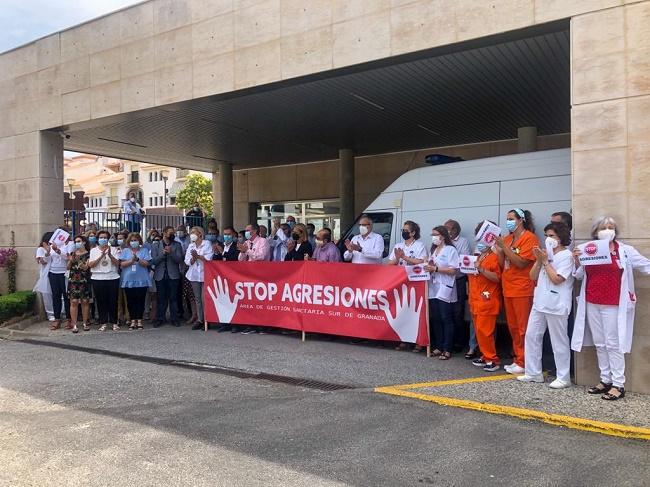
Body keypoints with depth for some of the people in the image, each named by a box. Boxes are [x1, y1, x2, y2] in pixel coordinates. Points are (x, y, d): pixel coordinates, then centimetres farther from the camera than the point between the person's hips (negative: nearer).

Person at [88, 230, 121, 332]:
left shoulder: (114, 249, 6)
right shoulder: (93, 250, 8)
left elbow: (117, 263, -4)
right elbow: (90, 264, -4)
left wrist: (110, 255, -18)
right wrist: (101, 256, -15)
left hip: (112, 278, 0)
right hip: (98, 279, 1)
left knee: (113, 301, 2)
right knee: (101, 301, 2)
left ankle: (114, 322, 11)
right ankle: (103, 323, 11)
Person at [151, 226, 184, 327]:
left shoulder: (177, 245, 7)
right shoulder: (155, 246, 7)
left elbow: (179, 259, -4)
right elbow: (154, 261, -1)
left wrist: (171, 252, -18)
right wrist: (163, 253, -15)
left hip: (173, 275, 0)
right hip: (160, 276, 0)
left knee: (173, 298, 2)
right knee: (161, 298, 5)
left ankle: (174, 318, 9)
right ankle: (159, 318, 13)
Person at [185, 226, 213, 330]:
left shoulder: (207, 244, 2)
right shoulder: (190, 246, 17)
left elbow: (209, 258, -9)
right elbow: (188, 262, 9)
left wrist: (198, 256, -12)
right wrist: (193, 258, -9)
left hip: (205, 274, -5)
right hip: (194, 275, 5)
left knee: (204, 298, -9)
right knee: (197, 298, 5)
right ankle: (199, 320, 9)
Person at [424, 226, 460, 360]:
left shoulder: (451, 250, -4)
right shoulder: (433, 250, 18)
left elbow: (453, 270, -11)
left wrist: (436, 269, -17)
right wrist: (428, 268, 0)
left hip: (445, 290, -7)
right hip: (433, 289, 7)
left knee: (446, 319, -4)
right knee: (435, 319, 6)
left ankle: (447, 350, 2)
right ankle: (438, 347, 14)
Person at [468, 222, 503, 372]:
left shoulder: (494, 257, -8)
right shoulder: (478, 257, 18)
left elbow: (497, 278, -17)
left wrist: (481, 269, -25)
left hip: (487, 300, -8)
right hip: (476, 300, 8)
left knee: (484, 331, -9)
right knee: (479, 330, 9)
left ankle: (493, 359, 1)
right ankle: (486, 357, 18)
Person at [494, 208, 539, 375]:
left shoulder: (529, 238, -8)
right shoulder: (507, 238, 12)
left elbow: (520, 262, -17)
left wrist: (504, 246, -17)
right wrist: (498, 248, -2)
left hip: (522, 290, -7)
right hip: (508, 289, 7)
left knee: (523, 328, -2)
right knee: (513, 328, 12)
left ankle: (523, 363, 6)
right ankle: (517, 360, 21)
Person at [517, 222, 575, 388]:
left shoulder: (566, 255, -8)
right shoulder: (546, 253, 13)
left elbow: (556, 279, -17)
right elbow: (533, 276, 11)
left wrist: (545, 261, -11)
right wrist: (539, 260, -2)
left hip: (556, 305, -8)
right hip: (539, 302, 8)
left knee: (559, 341, 1)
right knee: (531, 335, 9)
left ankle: (563, 377, 12)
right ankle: (533, 373, 19)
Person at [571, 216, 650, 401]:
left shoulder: (625, 250, -2)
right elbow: (579, 275, 13)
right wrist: (577, 261, -4)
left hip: (613, 305, -4)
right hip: (592, 304, 4)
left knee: (613, 344, -1)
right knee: (599, 344, 12)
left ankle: (618, 385, 7)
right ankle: (605, 380, 23)